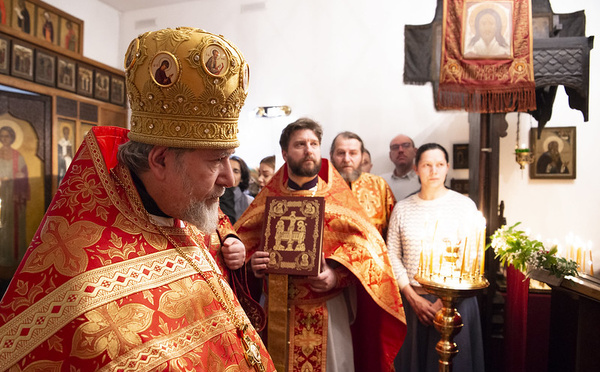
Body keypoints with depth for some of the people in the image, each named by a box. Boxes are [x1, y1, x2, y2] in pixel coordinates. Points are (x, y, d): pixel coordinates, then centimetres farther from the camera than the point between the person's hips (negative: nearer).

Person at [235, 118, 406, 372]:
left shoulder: (337, 197, 0)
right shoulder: (269, 197, 5)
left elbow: (365, 244, -5)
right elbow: (244, 239, 6)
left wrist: (337, 275, -20)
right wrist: (253, 262, -14)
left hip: (326, 310, -1)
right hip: (276, 308, 2)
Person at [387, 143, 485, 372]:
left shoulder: (464, 205, -2)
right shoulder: (402, 208, 3)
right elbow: (392, 255, 1)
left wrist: (444, 300, -10)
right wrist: (413, 298, -6)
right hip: (412, 299, 2)